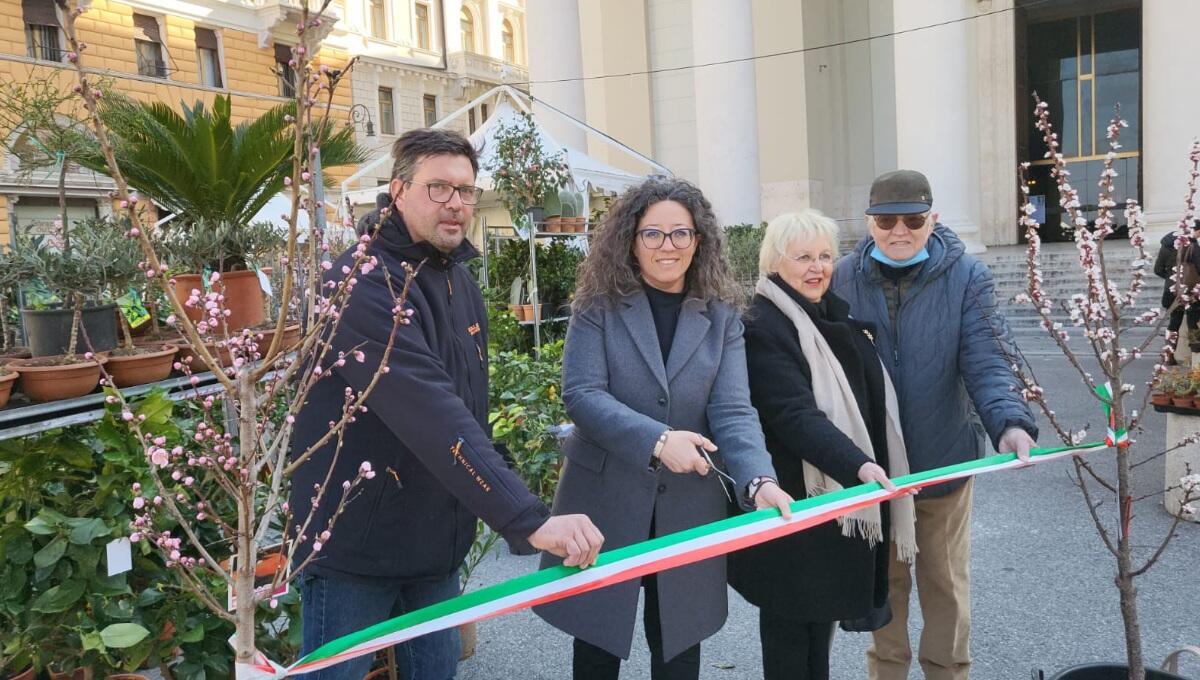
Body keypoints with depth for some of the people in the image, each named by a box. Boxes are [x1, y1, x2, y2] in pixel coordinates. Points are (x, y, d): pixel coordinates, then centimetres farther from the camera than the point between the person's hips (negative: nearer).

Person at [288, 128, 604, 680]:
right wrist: (528, 519, -42)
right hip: (355, 545, -7)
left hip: (436, 540, 8)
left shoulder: (458, 278, 6)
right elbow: (431, 413, -36)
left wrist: (479, 516, 11)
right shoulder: (364, 283, -23)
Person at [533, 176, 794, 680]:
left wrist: (759, 480, -26)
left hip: (687, 506, 2)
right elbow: (581, 394, -14)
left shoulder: (720, 317, 1)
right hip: (605, 500, -2)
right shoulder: (599, 307, -4)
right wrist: (657, 440, -27)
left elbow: (732, 410, -8)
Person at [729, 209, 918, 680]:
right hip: (795, 501, -8)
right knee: (791, 618, 5)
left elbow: (871, 398, 20)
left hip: (845, 496, 8)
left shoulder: (839, 316, 11)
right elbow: (795, 415, -25)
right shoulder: (763, 327, -16)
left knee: (825, 605, 19)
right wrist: (858, 465, -35)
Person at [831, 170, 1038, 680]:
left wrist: (1010, 421, -35)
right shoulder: (843, 278, -6)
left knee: (946, 580, 18)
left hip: (942, 457, -1)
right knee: (884, 577, 19)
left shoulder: (966, 278, -9)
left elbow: (986, 361, -17)